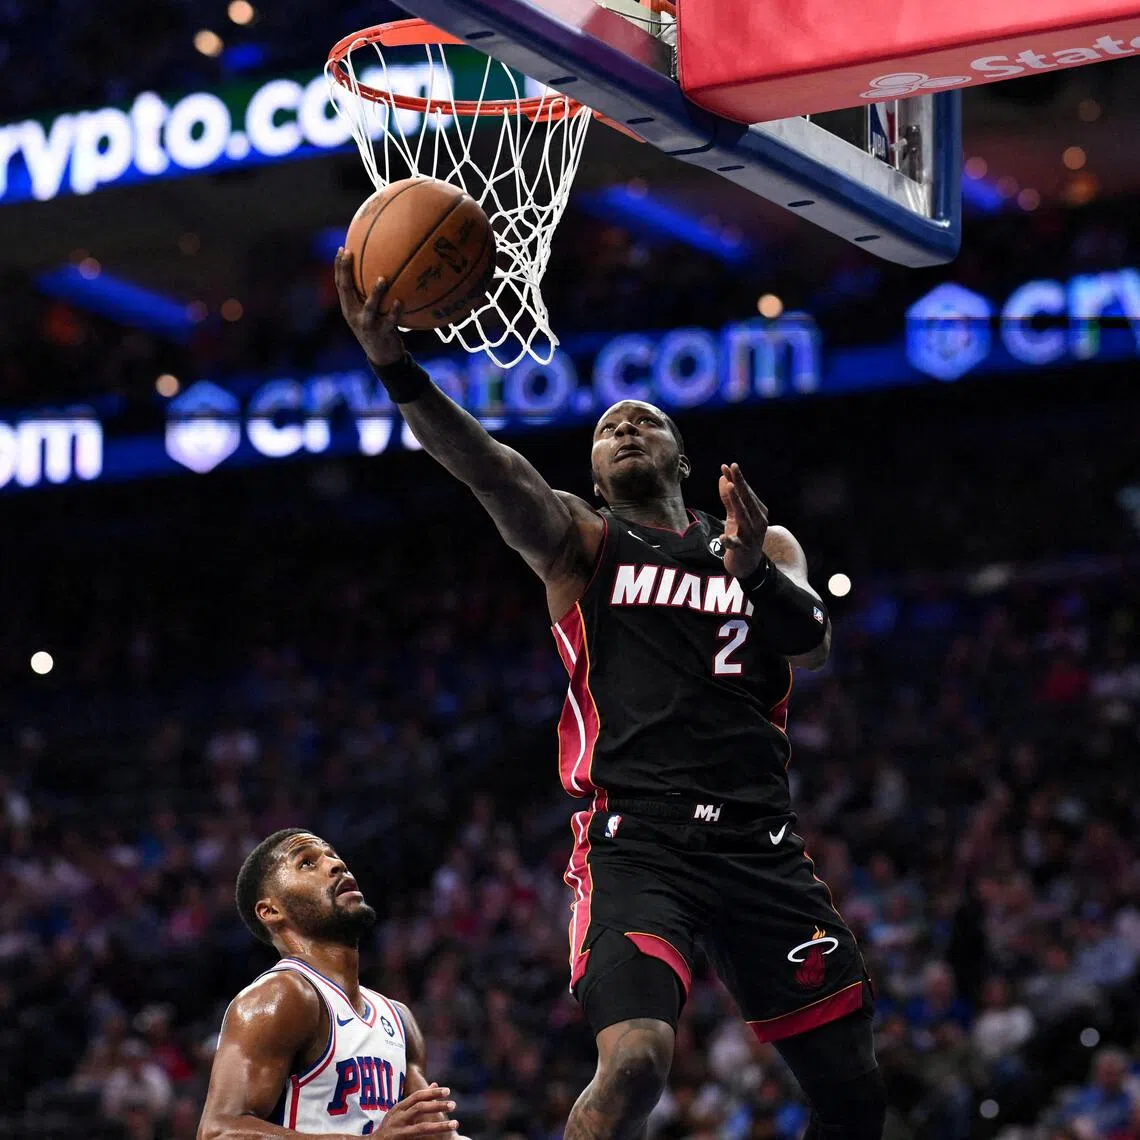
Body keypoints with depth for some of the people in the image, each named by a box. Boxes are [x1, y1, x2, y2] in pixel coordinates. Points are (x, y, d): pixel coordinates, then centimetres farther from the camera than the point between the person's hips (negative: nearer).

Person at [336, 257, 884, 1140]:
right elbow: (491, 470, -10)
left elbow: (813, 644, -2)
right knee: (635, 1063, -26)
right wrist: (395, 367, -27)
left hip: (762, 845, 4)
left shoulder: (764, 546, 18)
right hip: (637, 843, -4)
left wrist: (755, 572, -23)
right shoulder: (579, 540, 9)